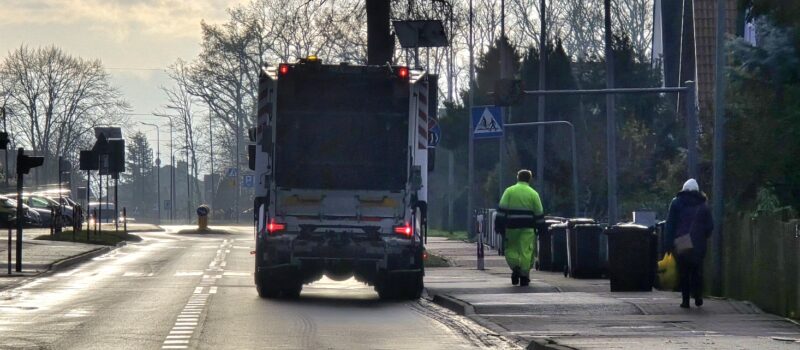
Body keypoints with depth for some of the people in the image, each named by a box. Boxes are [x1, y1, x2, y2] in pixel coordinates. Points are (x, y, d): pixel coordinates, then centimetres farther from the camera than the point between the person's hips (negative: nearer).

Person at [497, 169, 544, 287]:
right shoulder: (533, 193, 5)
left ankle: (515, 267, -10)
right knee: (526, 251, 2)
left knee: (511, 249, 12)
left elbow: (502, 209, -3)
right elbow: (539, 213, 4)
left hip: (512, 226, 0)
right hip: (528, 228, 0)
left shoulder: (509, 191, 4)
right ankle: (524, 276, 0)